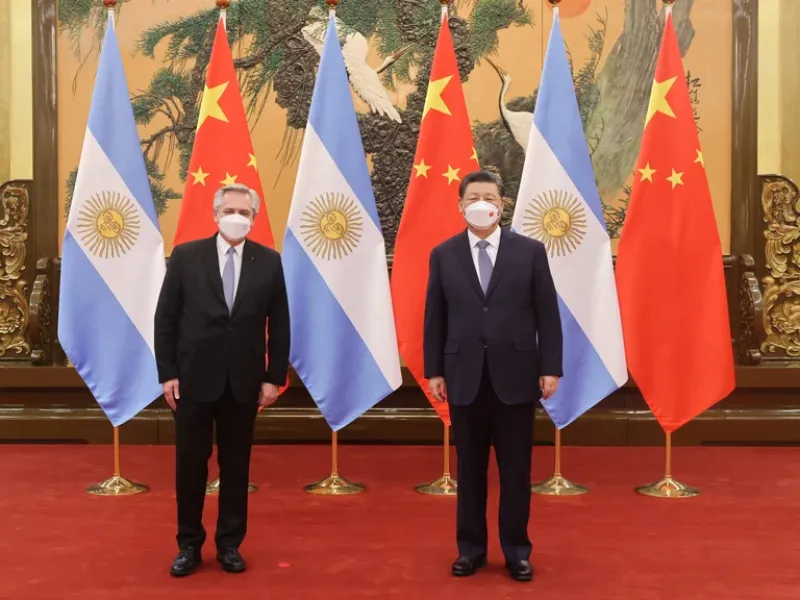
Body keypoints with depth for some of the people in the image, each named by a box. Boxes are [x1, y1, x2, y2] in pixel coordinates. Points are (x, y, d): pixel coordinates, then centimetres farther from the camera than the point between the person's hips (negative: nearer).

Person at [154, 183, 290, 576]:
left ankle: (229, 544, 23)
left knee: (236, 464, 10)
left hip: (243, 381, 1)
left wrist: (274, 377, -1)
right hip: (194, 378, -1)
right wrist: (167, 373, -5)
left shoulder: (269, 262, 1)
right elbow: (166, 319, 0)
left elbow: (279, 326, 3)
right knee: (190, 464, 7)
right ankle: (189, 544, 23)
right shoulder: (185, 256, -1)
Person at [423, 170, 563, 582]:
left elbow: (547, 315, 0)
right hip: (464, 377, 1)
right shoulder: (443, 255, 4)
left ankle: (516, 550, 21)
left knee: (516, 469, 7)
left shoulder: (530, 251, 2)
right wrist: (433, 371, 0)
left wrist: (550, 368, -4)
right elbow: (434, 318, 4)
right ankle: (470, 547, 24)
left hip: (515, 375, -1)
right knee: (469, 468, 10)